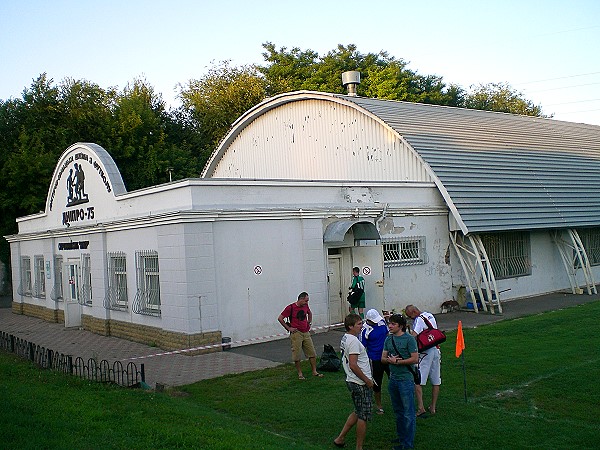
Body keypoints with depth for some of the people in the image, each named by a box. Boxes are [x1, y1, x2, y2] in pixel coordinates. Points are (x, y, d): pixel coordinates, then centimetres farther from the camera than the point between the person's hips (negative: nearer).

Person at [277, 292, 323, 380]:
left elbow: (310, 314, 29)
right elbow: (280, 318, -9)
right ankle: (300, 374, 10)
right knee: (296, 356, -1)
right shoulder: (291, 307, -11)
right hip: (296, 333, -6)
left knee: (312, 353, 5)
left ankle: (314, 372, 14)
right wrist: (288, 328, -9)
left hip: (306, 333, 6)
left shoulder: (305, 306, 7)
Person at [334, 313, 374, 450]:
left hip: (352, 381, 10)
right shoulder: (353, 341, -20)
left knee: (358, 412, 22)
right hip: (360, 384, -10)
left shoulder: (345, 338, 11)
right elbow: (353, 365, -26)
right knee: (363, 416, 1)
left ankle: (340, 438, 27)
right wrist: (367, 380, -16)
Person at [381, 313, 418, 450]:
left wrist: (397, 361, -15)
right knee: (398, 411, 17)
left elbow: (415, 359, -15)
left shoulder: (409, 339, -11)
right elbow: (383, 358, 11)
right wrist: (389, 360, -11)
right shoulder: (388, 339, 9)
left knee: (408, 413, -1)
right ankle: (401, 437, 30)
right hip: (393, 379, 7)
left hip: (406, 379, -7)